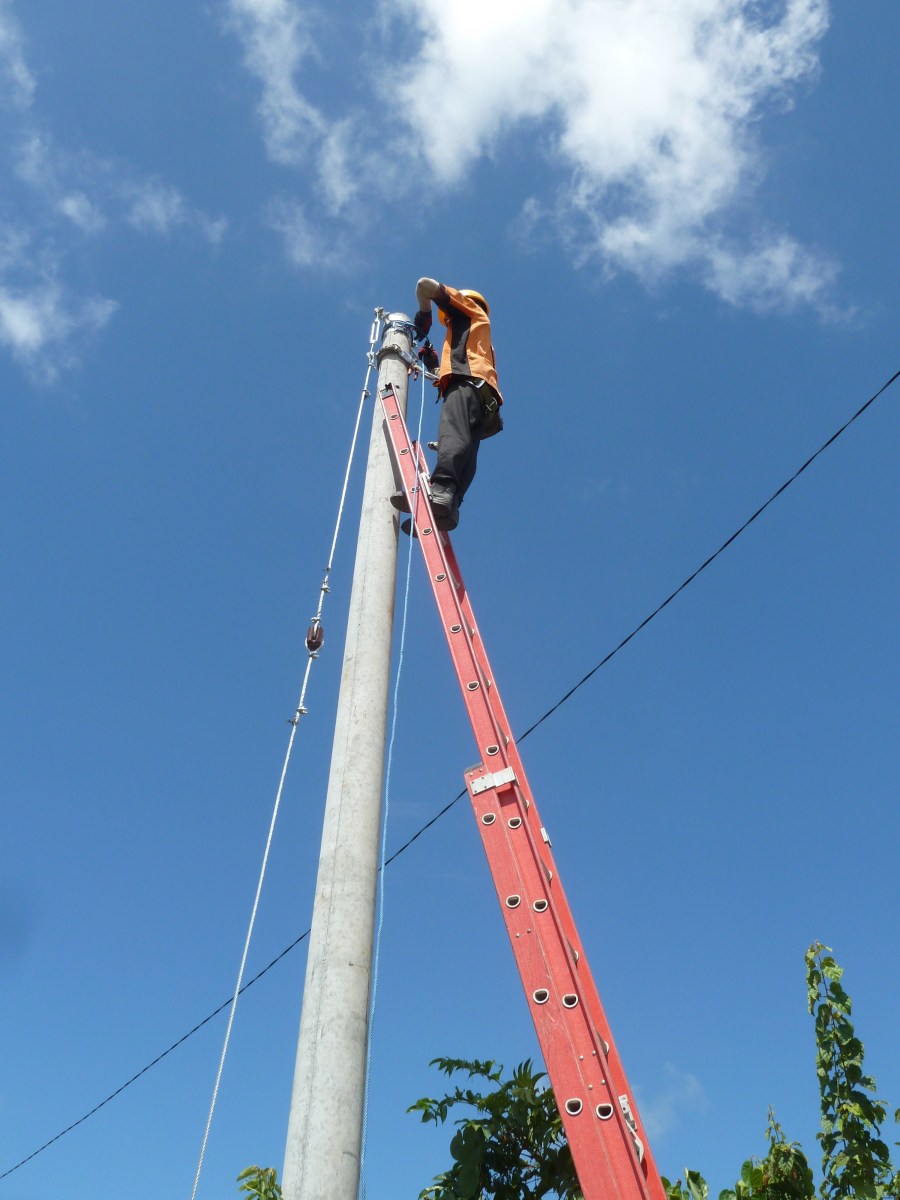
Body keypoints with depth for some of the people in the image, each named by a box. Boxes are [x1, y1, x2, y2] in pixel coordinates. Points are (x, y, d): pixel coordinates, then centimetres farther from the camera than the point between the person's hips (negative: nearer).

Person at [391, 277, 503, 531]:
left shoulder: (471, 310, 27)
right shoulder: (475, 338, 45)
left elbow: (425, 285, 23)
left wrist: (424, 314, 36)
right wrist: (434, 365, 39)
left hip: (468, 382, -8)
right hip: (484, 397, 8)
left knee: (452, 434, -32)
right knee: (464, 455, -16)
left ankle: (441, 489, -56)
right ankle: (447, 508, -36)